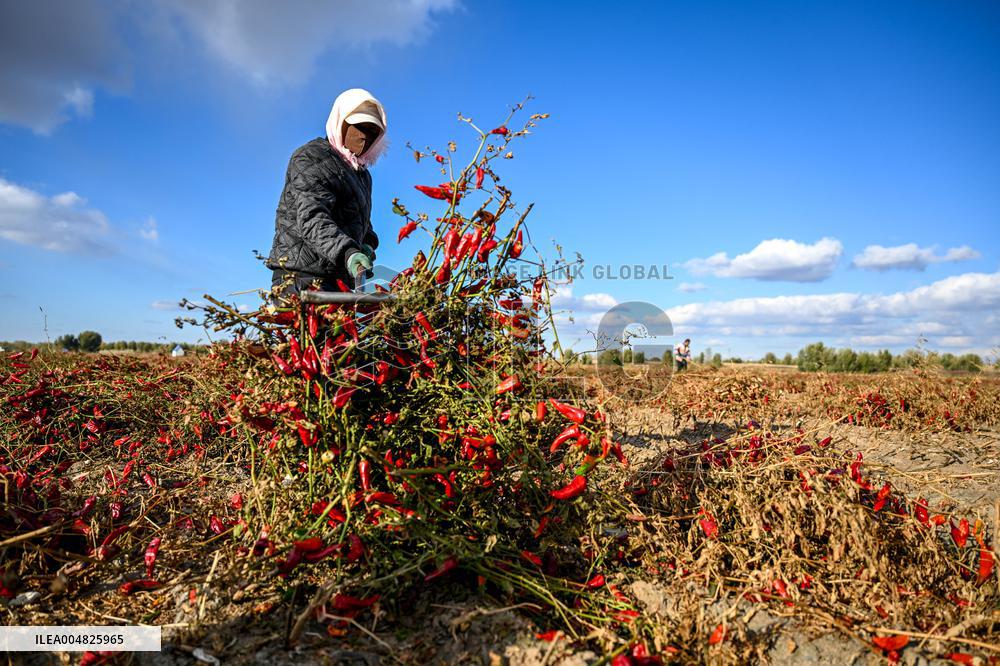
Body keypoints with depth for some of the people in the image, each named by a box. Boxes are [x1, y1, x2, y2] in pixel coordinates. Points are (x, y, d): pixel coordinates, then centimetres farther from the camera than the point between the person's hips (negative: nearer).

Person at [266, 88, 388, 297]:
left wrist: (367, 244, 7)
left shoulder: (362, 173, 25)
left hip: (338, 281, 8)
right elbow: (312, 218, -18)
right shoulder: (311, 157, -2)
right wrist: (347, 252, -36)